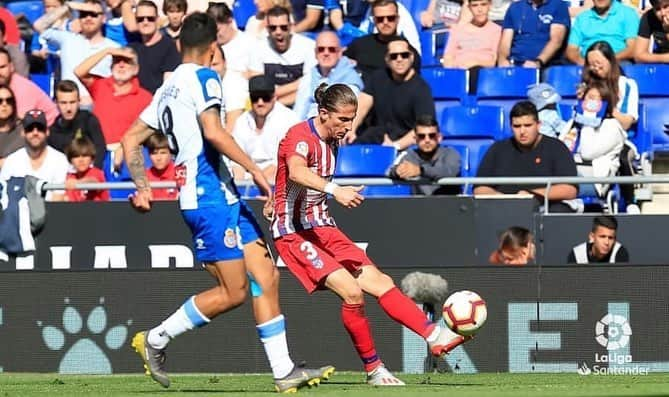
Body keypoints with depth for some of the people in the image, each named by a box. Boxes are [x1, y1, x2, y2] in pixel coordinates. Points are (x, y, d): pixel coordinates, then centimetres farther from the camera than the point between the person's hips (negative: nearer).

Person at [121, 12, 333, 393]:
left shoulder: (168, 88, 18)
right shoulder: (203, 77, -8)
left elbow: (131, 140, 21)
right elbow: (213, 131, -23)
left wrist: (143, 187, 27)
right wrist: (255, 170, -21)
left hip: (225, 196, 9)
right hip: (211, 195, -9)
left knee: (266, 277, 4)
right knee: (235, 292, -6)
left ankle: (284, 371, 0)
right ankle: (155, 339, 5)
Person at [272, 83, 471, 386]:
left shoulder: (331, 141, 11)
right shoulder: (300, 136, -17)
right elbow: (296, 172, -40)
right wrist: (334, 190, -54)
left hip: (322, 228, 9)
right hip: (294, 233, -9)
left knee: (380, 282, -1)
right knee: (352, 291, -21)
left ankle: (435, 337, -5)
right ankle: (373, 370, -10)